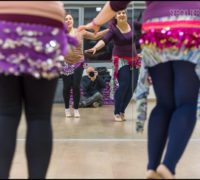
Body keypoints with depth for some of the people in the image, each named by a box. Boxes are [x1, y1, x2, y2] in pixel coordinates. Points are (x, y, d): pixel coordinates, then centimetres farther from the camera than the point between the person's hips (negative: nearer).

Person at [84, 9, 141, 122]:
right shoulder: (113, 29, -12)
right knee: (124, 85, -17)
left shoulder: (132, 25, 3)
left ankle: (122, 111, 14)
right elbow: (105, 40, -27)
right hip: (120, 60, -5)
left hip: (133, 60, 5)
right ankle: (117, 113, -3)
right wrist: (95, 47, -46)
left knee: (132, 86, 0)